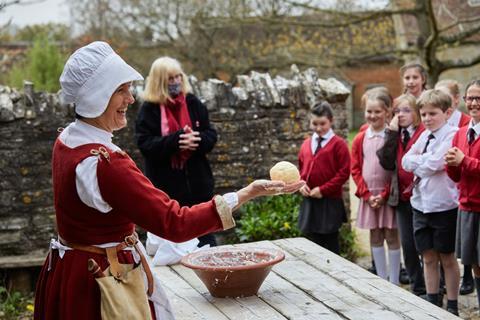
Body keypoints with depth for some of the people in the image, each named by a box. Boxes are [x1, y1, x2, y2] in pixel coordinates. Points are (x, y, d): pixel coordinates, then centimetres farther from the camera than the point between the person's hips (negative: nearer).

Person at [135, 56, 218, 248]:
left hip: (197, 181, 3)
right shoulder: (149, 109, -5)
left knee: (206, 239, 12)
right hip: (166, 185, -3)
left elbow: (211, 134, 5)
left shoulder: (192, 103, 5)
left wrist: (197, 140, -18)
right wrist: (174, 141, -26)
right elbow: (144, 144, -13)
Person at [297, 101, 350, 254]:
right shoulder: (306, 144, 10)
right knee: (313, 244, 11)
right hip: (309, 202, 5)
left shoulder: (338, 144, -9)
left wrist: (323, 189, -15)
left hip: (330, 202, -5)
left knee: (330, 244, 4)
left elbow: (344, 173, -12)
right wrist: (301, 184, -1)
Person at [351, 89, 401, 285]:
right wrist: (367, 194, -4)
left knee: (391, 237, 1)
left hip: (389, 195, -4)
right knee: (375, 237, 10)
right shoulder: (360, 139, 5)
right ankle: (382, 280, 20)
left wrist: (384, 195, -12)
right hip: (368, 196, 4)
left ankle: (394, 282, 9)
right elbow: (355, 169, 6)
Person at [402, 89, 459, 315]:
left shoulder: (452, 135, -13)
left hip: (444, 205, -6)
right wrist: (424, 161, -12)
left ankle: (452, 306, 17)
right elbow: (406, 162, 4)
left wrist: (417, 160, -5)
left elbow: (433, 164, -22)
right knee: (428, 257, 13)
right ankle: (432, 302, 23)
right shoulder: (424, 136, 9)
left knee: (447, 258, 6)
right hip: (421, 203, 6)